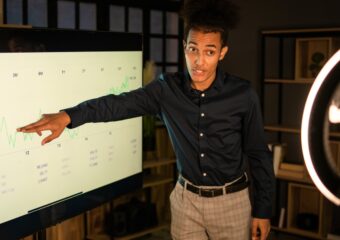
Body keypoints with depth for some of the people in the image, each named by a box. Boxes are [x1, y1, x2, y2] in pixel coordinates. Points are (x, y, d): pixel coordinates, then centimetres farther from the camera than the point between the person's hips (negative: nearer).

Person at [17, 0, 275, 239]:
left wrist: (263, 210, -5)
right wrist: (67, 116, -32)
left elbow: (259, 155, -7)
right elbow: (120, 103, -16)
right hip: (186, 198, 2)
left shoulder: (242, 95, -13)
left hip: (231, 201, -1)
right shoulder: (167, 88, -8)